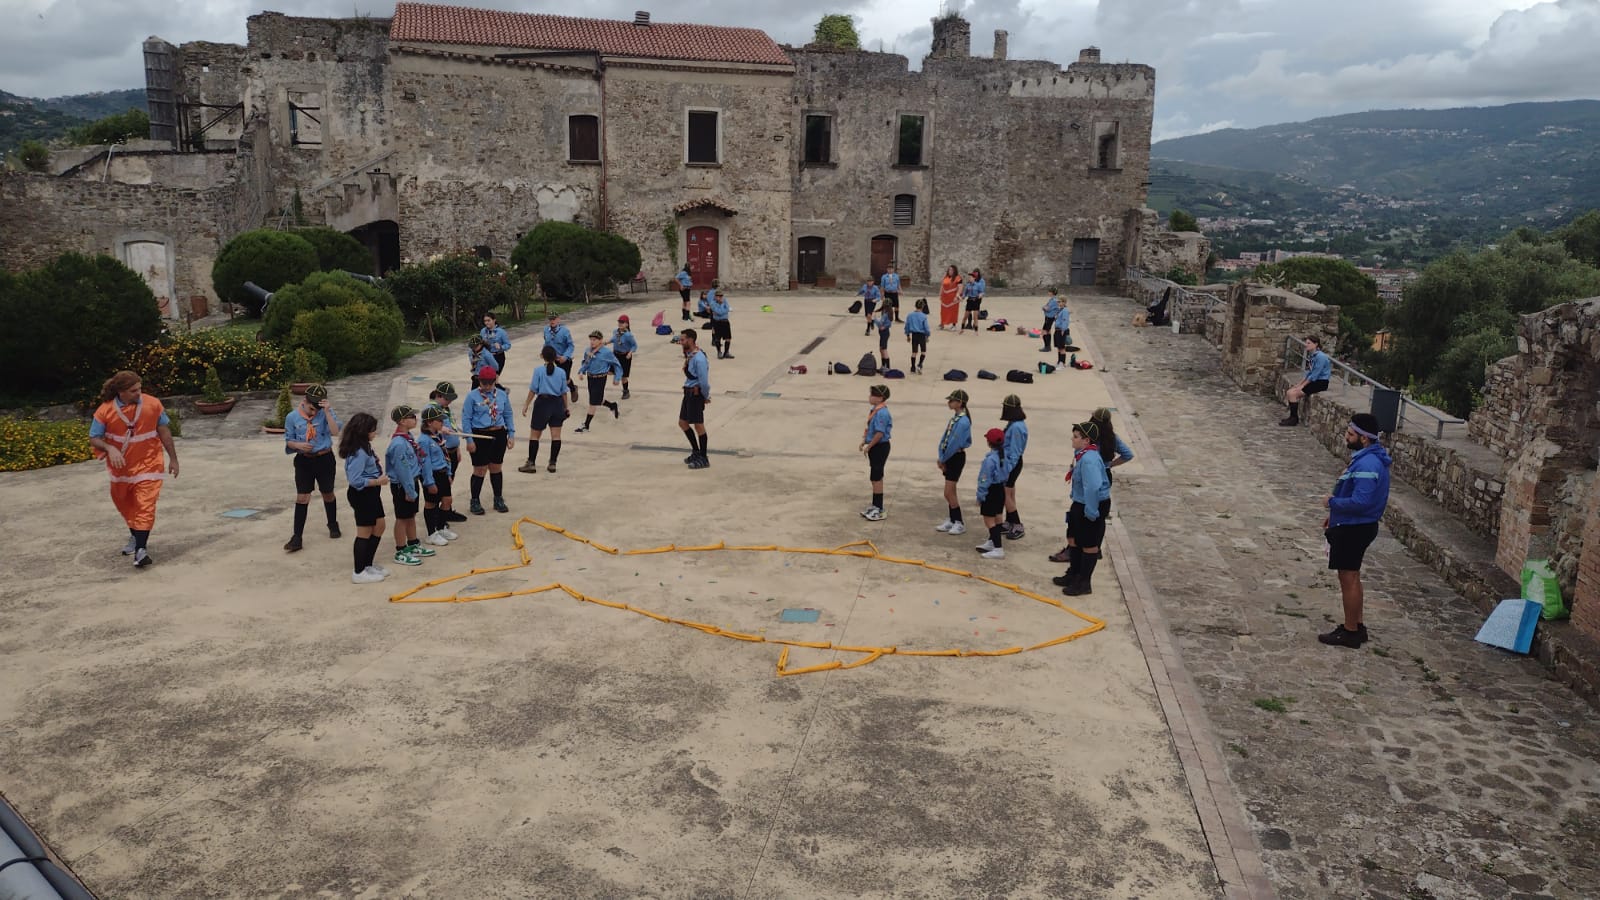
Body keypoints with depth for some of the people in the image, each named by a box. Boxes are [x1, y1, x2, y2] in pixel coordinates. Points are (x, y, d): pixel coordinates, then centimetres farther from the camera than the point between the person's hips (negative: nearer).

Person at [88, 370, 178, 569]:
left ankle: (141, 549, -16)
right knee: (125, 504, 21)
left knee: (145, 506, -14)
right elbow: (94, 439, -7)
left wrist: (173, 458, 3)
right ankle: (136, 536, 44)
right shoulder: (105, 410, -12)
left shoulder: (153, 404, -11)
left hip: (148, 464, -3)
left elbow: (164, 431, 0)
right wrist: (110, 449, -28)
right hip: (121, 467, 3)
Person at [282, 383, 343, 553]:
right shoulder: (292, 417, -5)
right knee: (302, 497, -2)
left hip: (324, 459, 0)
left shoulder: (326, 412, -9)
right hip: (303, 461, 0)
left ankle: (333, 526, 38)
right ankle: (297, 538, 1)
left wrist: (327, 411, -28)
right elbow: (288, 440, 3)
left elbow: (335, 432, -23)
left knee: (328, 494, 15)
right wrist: (298, 445, -18)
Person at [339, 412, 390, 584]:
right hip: (362, 494, -10)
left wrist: (378, 470, 3)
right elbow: (355, 480, -28)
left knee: (379, 527, 19)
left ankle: (368, 564, 30)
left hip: (371, 493, 10)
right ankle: (359, 573, 10)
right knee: (364, 533, 0)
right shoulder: (358, 452, -24)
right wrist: (377, 481, -22)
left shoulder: (365, 447, 7)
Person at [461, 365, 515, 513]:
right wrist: (469, 440, -10)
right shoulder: (472, 396, -7)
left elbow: (508, 415, 11)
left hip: (499, 435, 3)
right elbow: (466, 419, -6)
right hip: (480, 436, -3)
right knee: (480, 470, 1)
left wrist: (511, 434, 6)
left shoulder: (502, 395, 4)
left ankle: (499, 499, 25)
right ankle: (475, 502, 15)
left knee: (496, 468, 14)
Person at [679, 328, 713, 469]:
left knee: (698, 426, 1)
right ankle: (696, 451, 31)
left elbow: (704, 381, -22)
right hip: (688, 392, 10)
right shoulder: (688, 354, 7)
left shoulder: (698, 358, -23)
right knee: (682, 423, 17)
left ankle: (703, 459, 13)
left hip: (696, 394, -10)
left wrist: (706, 397, -11)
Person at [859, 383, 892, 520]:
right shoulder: (875, 410, 9)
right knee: (875, 478, 17)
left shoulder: (881, 413, -21)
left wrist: (868, 446, -18)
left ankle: (879, 511, 4)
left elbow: (880, 433, -25)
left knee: (876, 478, -3)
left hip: (880, 447, -10)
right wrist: (864, 441, 10)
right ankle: (875, 506, 28)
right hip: (875, 447, 10)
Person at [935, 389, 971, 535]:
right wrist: (941, 458, 3)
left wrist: (943, 459, -12)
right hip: (950, 457, 9)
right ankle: (951, 521, 25)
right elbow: (945, 438, 9)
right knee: (950, 492, 15)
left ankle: (959, 523, 6)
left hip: (956, 457, -9)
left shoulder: (963, 421, -21)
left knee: (949, 493, -5)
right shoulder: (954, 417, 7)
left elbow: (954, 443, -22)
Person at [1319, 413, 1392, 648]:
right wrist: (1335, 515, 16)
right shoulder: (1367, 457, 8)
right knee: (1351, 577, 19)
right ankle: (1356, 626, 29)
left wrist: (1332, 502, -15)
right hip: (1352, 525, 10)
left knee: (1349, 578, 0)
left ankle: (1350, 632, 11)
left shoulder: (1367, 465, -26)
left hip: (1354, 529, -10)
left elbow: (1360, 502, -31)